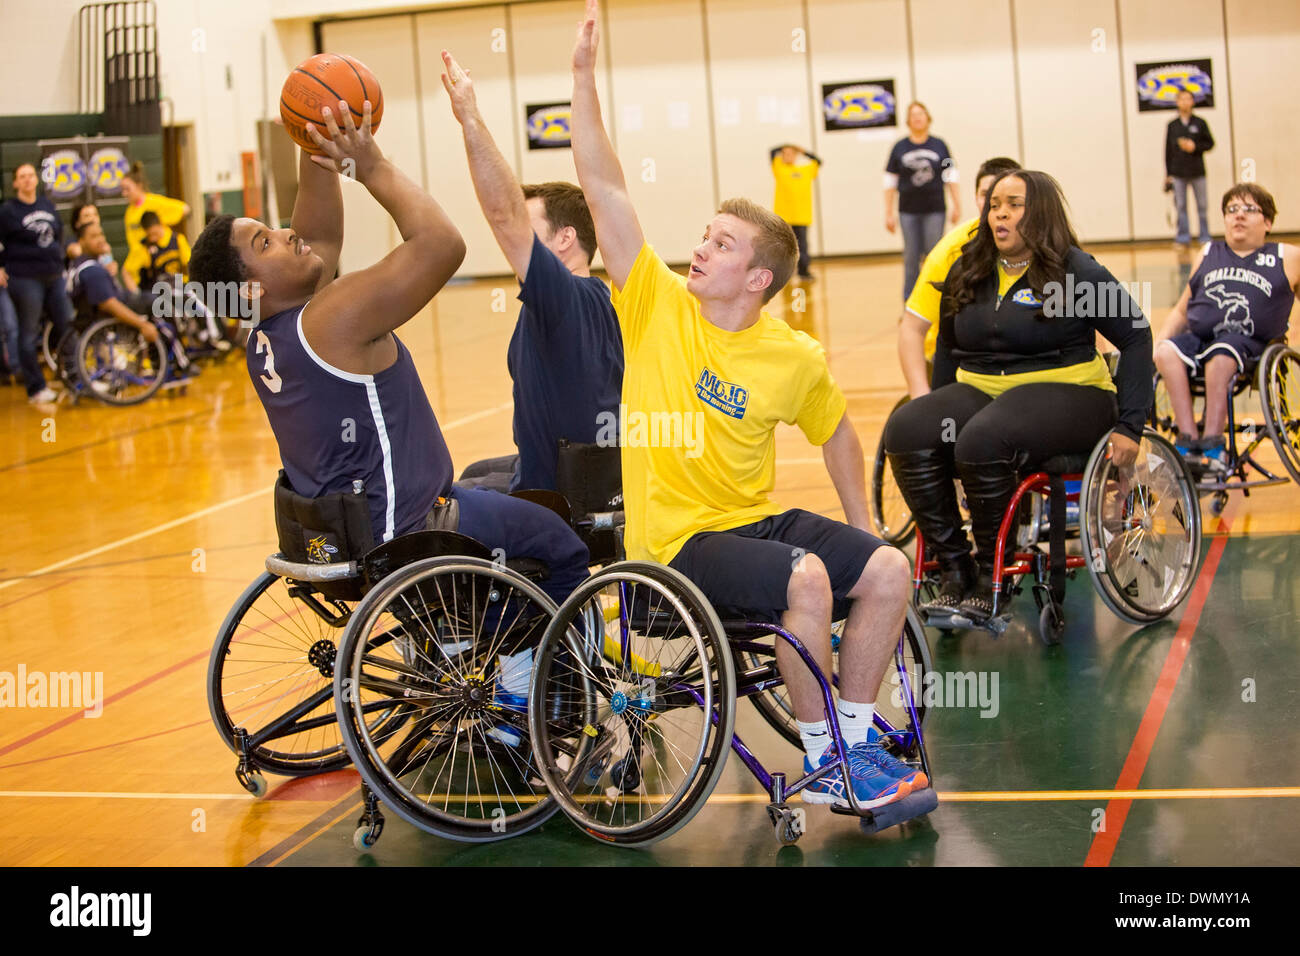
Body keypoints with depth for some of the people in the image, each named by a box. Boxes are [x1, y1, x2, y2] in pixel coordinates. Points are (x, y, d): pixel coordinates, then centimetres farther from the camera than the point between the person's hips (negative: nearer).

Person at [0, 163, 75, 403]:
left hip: (54, 276, 6)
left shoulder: (47, 205, 11)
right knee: (29, 334, 0)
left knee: (67, 328, 7)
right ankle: (36, 388, 5)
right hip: (25, 279, -6)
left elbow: (59, 234, 24)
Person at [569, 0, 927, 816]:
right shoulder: (657, 307, -7)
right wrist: (585, 76, -18)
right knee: (806, 578, -28)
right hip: (676, 535, -4)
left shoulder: (799, 359, -1)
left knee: (889, 570, -13)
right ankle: (822, 764, -13)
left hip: (755, 518, 4)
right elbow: (604, 187, -13)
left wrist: (862, 532, 11)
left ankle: (854, 738, 3)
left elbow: (836, 433, 17)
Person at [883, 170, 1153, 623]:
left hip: (1064, 393, -5)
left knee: (982, 441, -37)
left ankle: (989, 575, -18)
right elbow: (948, 348, 25)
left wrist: (1129, 426, -6)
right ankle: (953, 570, -20)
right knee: (905, 431, -26)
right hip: (978, 390, 5)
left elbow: (1136, 336, -1)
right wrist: (940, 412, 19)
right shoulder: (966, 272, 12)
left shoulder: (1076, 271, -2)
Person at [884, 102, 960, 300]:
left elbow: (950, 177, 7)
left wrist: (957, 206, 1)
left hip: (934, 210, 0)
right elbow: (890, 183, 5)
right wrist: (888, 214, 2)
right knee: (911, 257, 3)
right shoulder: (899, 148, 3)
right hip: (908, 211, 0)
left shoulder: (939, 145, 4)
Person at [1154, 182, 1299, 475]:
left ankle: (1212, 445, -36)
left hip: (1248, 342, -3)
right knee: (1167, 352, -29)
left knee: (1220, 358, -37)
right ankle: (1188, 440, -34)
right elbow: (1181, 310, 26)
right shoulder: (1208, 254, 25)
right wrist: (1161, 339, 11)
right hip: (1198, 338, 4)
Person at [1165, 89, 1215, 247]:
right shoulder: (1172, 125, 7)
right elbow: (1168, 150, 7)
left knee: (1202, 206, 2)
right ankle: (1183, 238, 6)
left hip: (1197, 172, -1)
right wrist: (1168, 175, 3)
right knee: (1181, 206, 1)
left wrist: (1195, 147, -14)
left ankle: (1205, 238, 8)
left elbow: (1210, 143, 5)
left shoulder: (1200, 123, 4)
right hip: (1178, 173, 1)